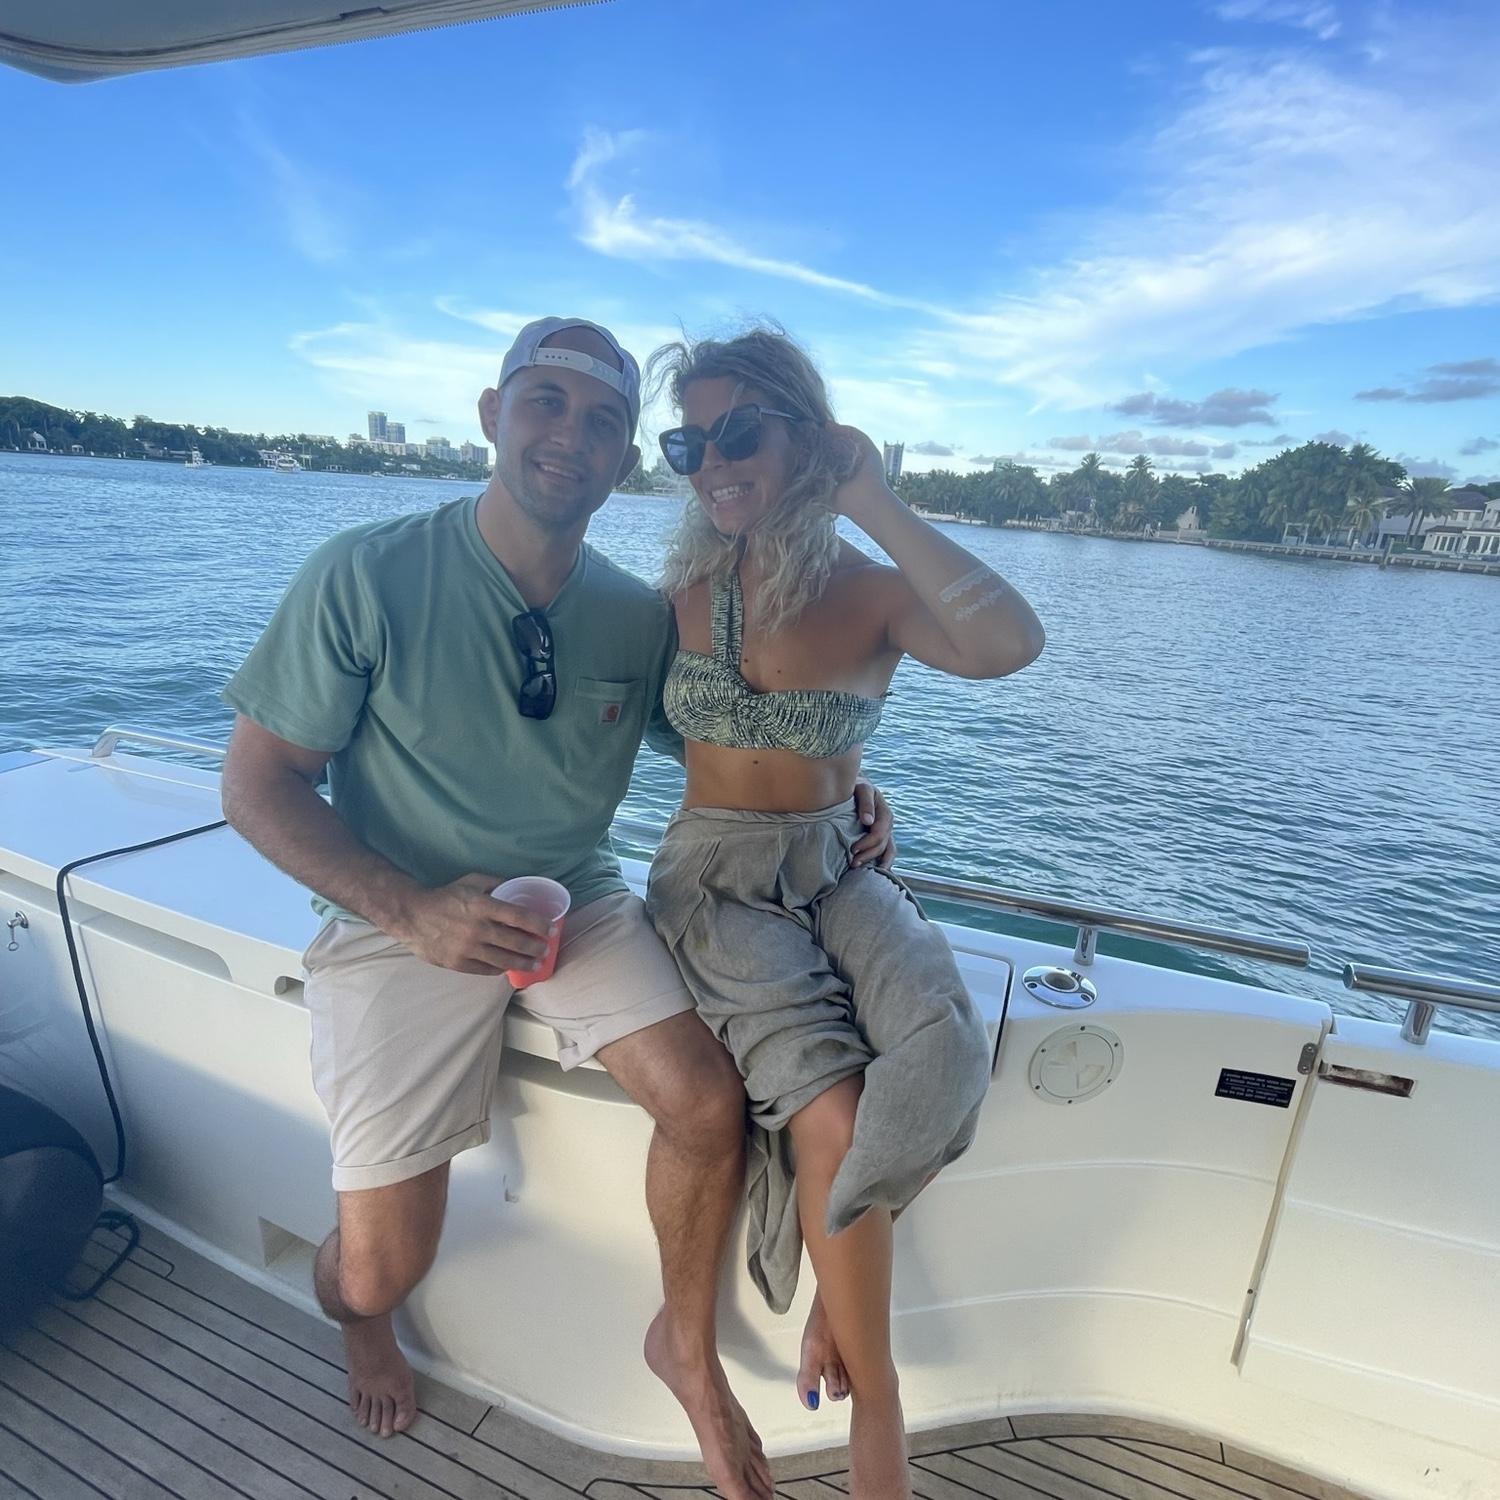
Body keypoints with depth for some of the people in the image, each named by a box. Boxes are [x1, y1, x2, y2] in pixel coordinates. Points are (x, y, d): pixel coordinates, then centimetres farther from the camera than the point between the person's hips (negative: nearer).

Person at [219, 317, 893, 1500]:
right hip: (405, 918, -2)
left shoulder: (638, 616, -2)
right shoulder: (367, 577, -13)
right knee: (382, 1268, -5)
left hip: (580, 903, 3)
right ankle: (363, 1320, 38)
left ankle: (687, 1347, 15)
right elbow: (258, 788, -9)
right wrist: (412, 911, -22)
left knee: (709, 1100, -18)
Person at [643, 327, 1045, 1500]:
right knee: (836, 1112, -23)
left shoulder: (874, 592, -4)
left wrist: (873, 504, -19)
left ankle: (832, 1299, 2)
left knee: (943, 1053, -28)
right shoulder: (686, 589, 1)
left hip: (839, 874, 1)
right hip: (715, 882, -1)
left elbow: (1012, 646, -24)